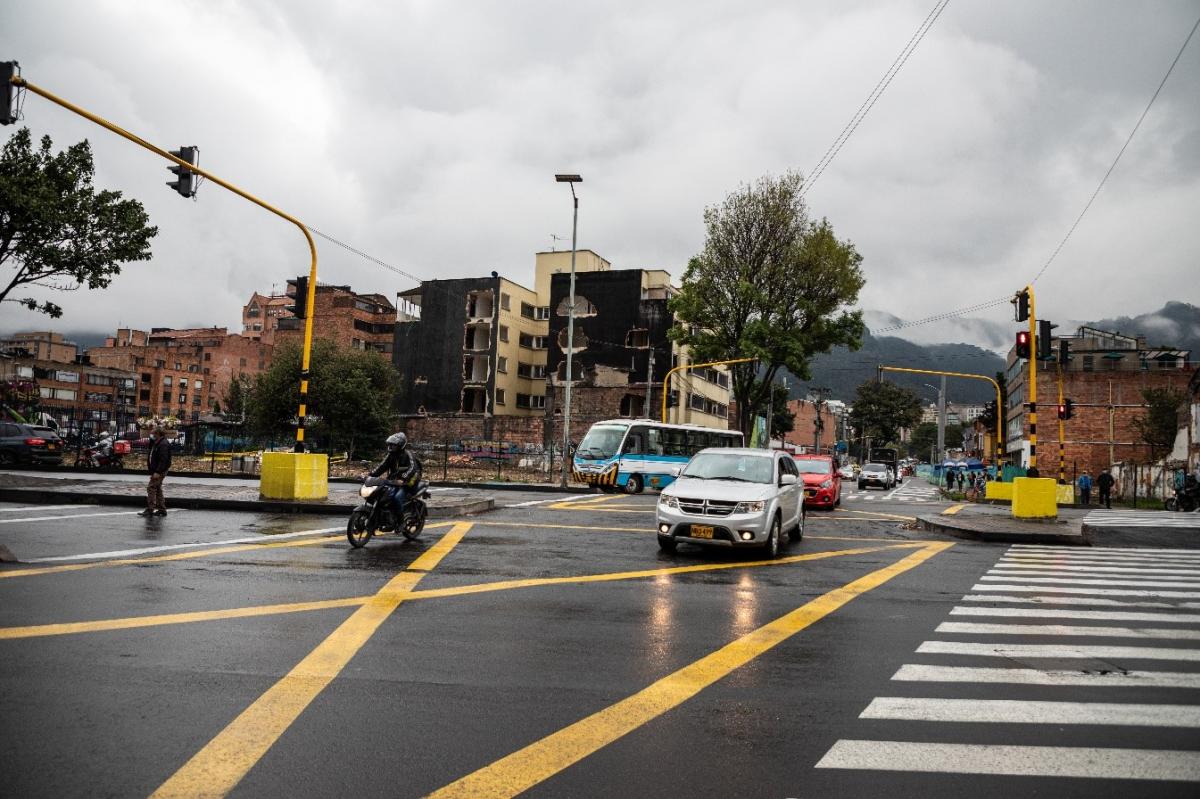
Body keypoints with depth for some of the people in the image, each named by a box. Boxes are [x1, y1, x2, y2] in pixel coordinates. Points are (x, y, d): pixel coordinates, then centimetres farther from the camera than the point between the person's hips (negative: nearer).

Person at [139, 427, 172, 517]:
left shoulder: (163, 444, -19)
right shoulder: (157, 443, 14)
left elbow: (163, 459, -24)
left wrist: (158, 472, -27)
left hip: (160, 471, -11)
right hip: (156, 470, 11)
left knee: (151, 488, -10)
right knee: (157, 489, 14)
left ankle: (150, 509, -8)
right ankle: (162, 509, 18)